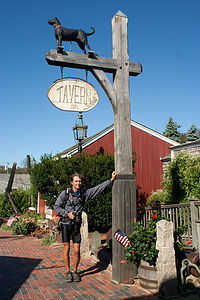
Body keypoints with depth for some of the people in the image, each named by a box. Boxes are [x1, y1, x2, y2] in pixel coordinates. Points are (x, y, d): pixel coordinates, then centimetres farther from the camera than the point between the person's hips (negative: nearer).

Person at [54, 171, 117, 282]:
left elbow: (98, 188, 5)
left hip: (77, 224, 2)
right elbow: (56, 206, 1)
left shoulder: (84, 193, 3)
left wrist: (111, 180, 5)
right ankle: (68, 272, 20)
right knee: (66, 249, 3)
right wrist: (67, 213, -10)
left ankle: (75, 271, 22)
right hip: (66, 224, -2)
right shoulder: (65, 193, -4)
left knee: (77, 251, 1)